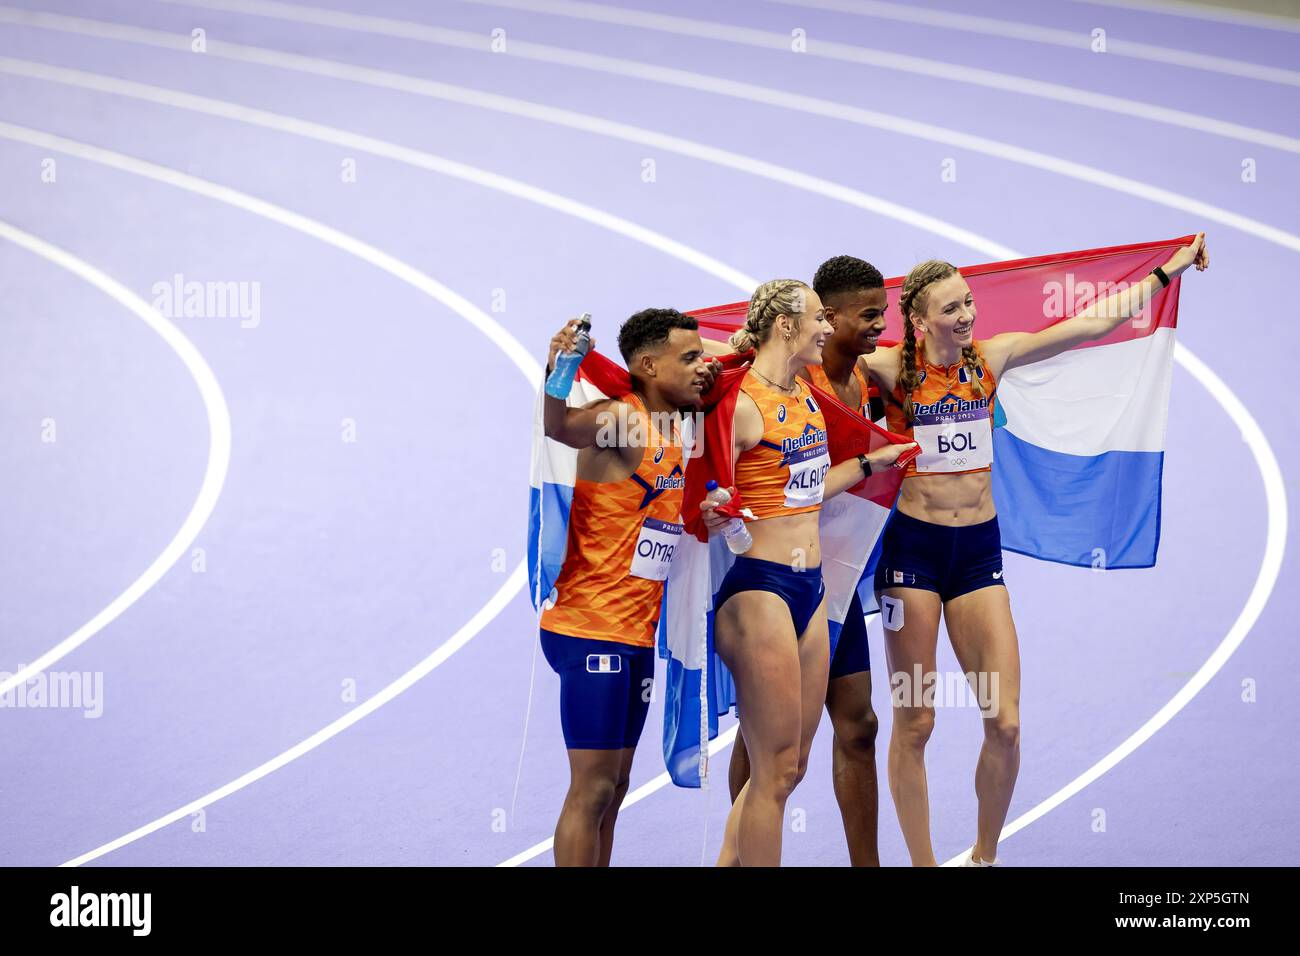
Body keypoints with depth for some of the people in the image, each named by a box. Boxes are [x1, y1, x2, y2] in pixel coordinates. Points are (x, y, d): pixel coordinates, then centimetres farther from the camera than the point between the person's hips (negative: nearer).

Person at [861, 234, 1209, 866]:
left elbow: (1093, 322, 8)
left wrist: (1170, 270, 10)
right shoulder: (890, 369, -7)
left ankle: (985, 856, 17)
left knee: (1005, 724, -3)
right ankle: (921, 862, 12)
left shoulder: (991, 357, 3)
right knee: (914, 722, 0)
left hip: (979, 548, 3)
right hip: (913, 545, -3)